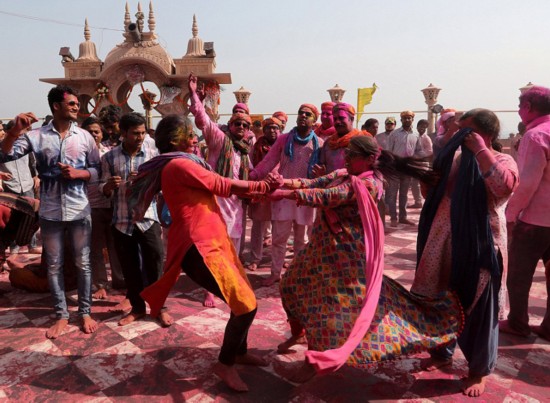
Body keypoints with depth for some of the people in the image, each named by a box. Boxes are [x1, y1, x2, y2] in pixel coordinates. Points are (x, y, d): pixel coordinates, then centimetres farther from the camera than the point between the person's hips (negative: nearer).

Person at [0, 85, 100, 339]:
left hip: (79, 210, 0)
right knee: (54, 265, 9)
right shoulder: (36, 136, 0)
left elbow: (97, 170, 4)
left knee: (82, 263, 7)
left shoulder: (84, 137, 3)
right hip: (50, 211, 0)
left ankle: (85, 312, 20)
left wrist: (77, 173, -14)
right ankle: (61, 315, 23)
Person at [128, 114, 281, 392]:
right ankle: (225, 364, 10)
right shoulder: (179, 165, -14)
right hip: (199, 247, -11)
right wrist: (264, 186, 1)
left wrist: (262, 186, 7)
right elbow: (224, 186, -12)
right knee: (245, 304, -10)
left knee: (243, 298, 15)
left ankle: (239, 352, 34)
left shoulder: (181, 164, 20)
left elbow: (214, 188, 15)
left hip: (213, 240, 11)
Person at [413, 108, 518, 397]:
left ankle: (479, 370, 28)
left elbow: (504, 186, -29)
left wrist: (480, 151, -23)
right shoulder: (455, 158, 7)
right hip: (445, 244, 5)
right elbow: (432, 191, 16)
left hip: (480, 247, -5)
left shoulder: (503, 161, -5)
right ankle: (442, 352, 40)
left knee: (479, 310, 8)